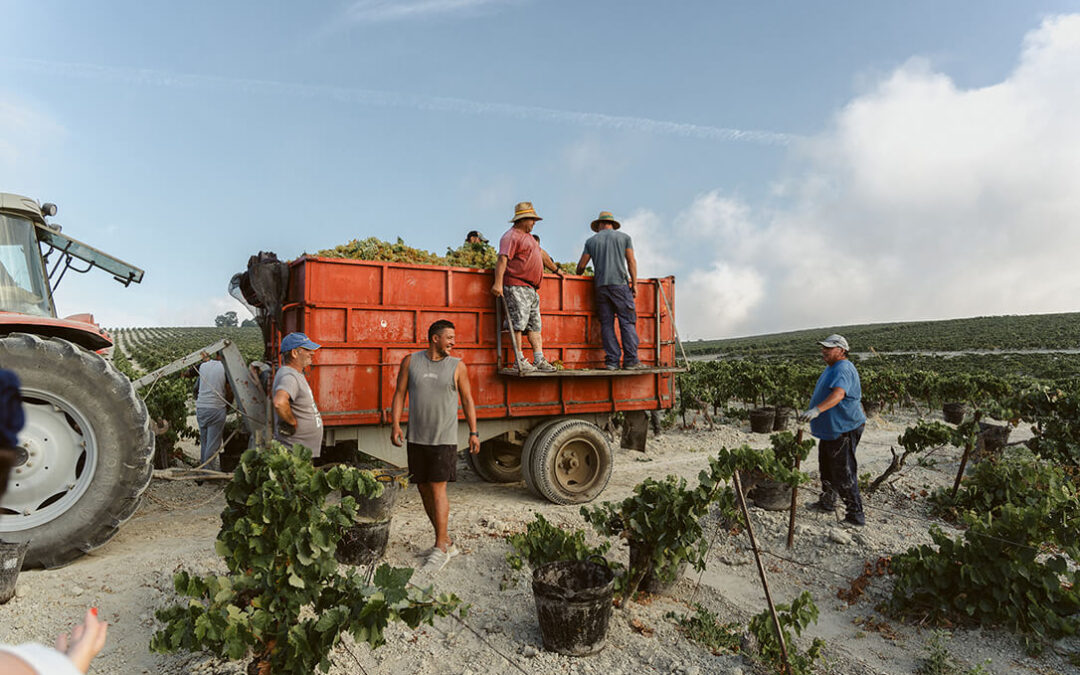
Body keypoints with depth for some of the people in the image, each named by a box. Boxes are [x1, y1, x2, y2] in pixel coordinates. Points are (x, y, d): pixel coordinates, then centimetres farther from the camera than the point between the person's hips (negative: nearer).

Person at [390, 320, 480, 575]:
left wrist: (473, 432, 1)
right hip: (417, 439, 3)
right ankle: (447, 542, 22)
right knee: (424, 490, 9)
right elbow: (400, 394, 6)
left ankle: (441, 549, 1)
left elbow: (467, 400, 5)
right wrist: (396, 424, -7)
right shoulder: (410, 362, 5)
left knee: (438, 490, -8)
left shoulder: (457, 366, 1)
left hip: (444, 439, -3)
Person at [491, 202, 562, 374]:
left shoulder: (527, 236, 25)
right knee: (518, 323, -11)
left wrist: (555, 269, 48)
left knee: (534, 325, 6)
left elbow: (541, 253, 39)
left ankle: (539, 360, 7)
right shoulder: (511, 236, -6)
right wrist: (498, 283, -29)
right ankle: (519, 361, -8)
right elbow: (502, 259, -18)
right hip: (516, 287, -10)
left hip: (531, 288, 10)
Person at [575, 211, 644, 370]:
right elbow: (631, 261, 4)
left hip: (601, 285, 2)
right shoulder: (624, 237, 12)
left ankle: (612, 361, -2)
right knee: (628, 322, -2)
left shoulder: (591, 241, 14)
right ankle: (630, 360, -8)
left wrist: (578, 275, 31)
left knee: (607, 324, 2)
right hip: (620, 284, -2)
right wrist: (634, 284, 5)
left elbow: (581, 265, 11)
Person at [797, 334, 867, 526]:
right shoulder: (832, 368, 15)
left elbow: (838, 394, -38)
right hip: (830, 429, 11)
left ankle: (856, 514, 1)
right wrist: (815, 411, 30)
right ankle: (827, 502, 36)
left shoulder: (843, 369, -20)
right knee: (827, 468, 21)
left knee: (844, 473, -8)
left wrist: (817, 410, -51)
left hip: (843, 430, -11)